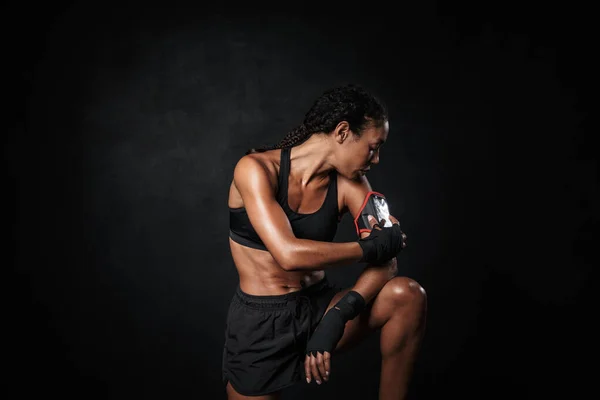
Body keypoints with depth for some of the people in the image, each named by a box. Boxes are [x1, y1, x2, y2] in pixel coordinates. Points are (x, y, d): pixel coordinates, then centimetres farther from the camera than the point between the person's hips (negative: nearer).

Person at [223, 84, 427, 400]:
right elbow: (289, 254, -29)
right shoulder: (256, 169, -16)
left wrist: (338, 316, -28)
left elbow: (386, 262, -12)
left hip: (319, 305, 3)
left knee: (407, 295, -19)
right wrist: (369, 247, -18)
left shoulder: (349, 183, -3)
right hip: (262, 321, -3)